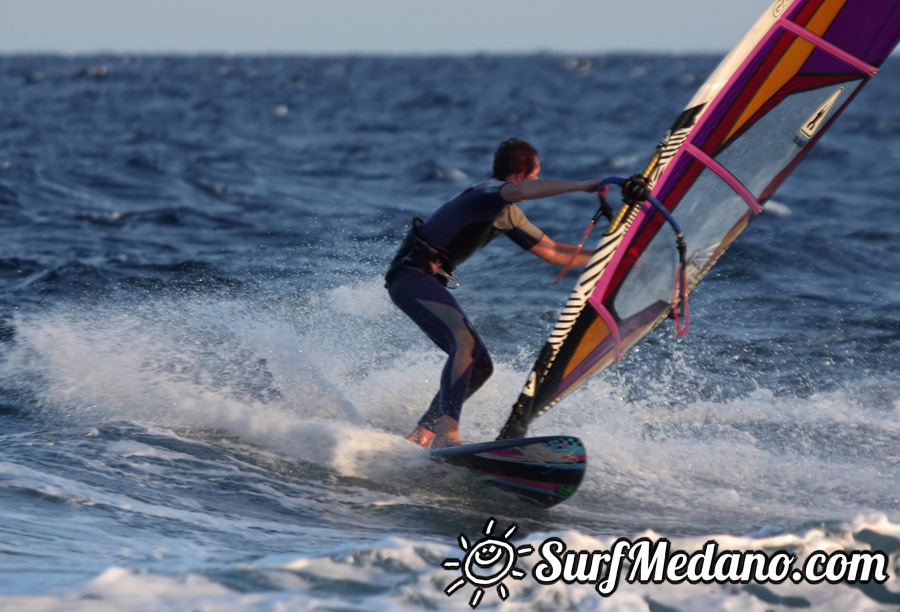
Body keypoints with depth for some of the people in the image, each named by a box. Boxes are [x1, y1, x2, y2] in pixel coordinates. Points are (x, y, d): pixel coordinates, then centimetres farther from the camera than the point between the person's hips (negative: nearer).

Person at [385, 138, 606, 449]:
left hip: (431, 282, 11)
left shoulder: (508, 215, 18)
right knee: (464, 345, -29)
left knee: (480, 365, 6)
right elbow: (521, 191, -37)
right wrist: (582, 185, -41)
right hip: (411, 275, -11)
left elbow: (553, 252, 23)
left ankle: (420, 437, 8)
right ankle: (447, 433, -41)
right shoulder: (489, 191, -13)